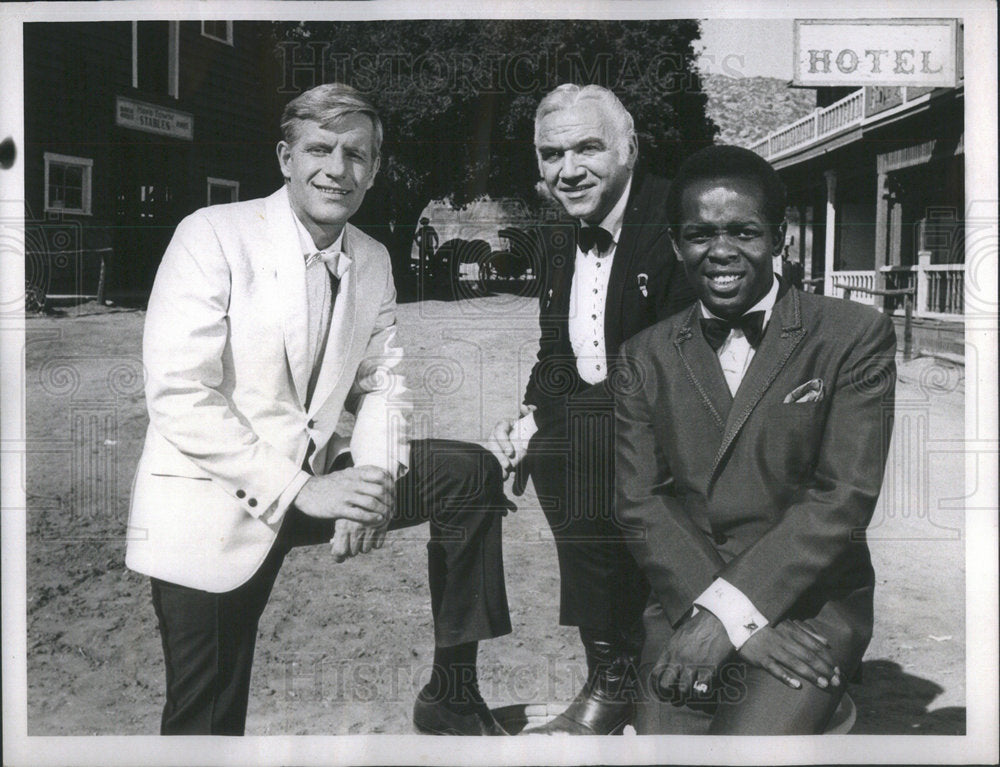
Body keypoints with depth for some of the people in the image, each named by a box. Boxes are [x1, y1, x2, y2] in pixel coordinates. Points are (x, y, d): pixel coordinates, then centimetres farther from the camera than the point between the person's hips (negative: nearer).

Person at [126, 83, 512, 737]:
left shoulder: (374, 262, 5)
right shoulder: (212, 236, -14)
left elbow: (381, 380, 10)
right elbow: (177, 397, -20)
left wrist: (371, 480, -11)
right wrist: (299, 491, -24)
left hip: (316, 481, 6)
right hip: (212, 505, -5)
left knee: (470, 474, -3)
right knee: (208, 727, -5)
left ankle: (452, 696, 7)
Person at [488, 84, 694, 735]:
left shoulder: (677, 222, -12)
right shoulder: (563, 249, 13)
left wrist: (548, 420, -22)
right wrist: (532, 417, -4)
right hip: (594, 421, 7)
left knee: (573, 437, -23)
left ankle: (614, 676, -12)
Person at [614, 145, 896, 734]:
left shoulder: (856, 336, 1)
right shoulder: (645, 356, 9)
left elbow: (844, 497, -7)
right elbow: (637, 501, 1)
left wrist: (729, 611, -14)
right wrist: (748, 626, -12)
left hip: (813, 602, -2)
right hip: (684, 603, 3)